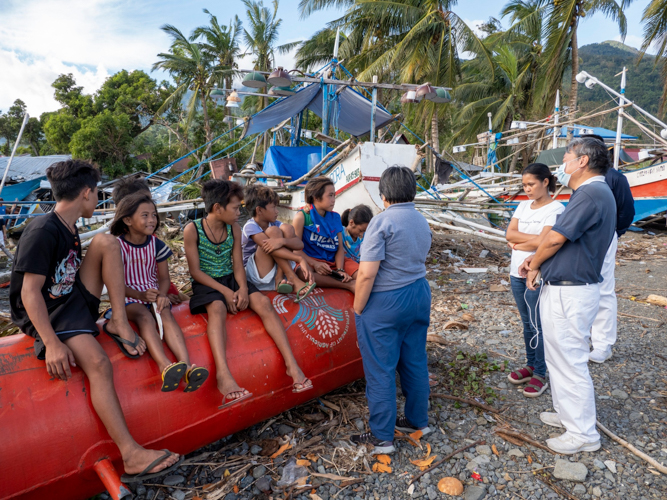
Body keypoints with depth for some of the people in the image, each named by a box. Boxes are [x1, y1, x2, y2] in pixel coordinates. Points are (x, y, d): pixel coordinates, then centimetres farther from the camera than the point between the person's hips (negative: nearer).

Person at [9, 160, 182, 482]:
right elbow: (30, 292, -23)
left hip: (75, 299, 8)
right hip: (47, 315, -8)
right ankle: (132, 456, -30)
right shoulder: (42, 232, -20)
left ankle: (119, 322, -11)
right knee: (98, 364, -29)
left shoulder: (69, 229, 9)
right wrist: (52, 344, -29)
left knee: (106, 242, -7)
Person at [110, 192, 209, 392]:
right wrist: (140, 295, -24)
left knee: (166, 314, -29)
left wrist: (161, 295, -15)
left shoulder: (156, 244, 5)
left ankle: (186, 366, -48)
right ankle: (166, 367, -57)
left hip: (154, 294, 3)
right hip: (128, 297, -3)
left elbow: (164, 278, 7)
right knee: (144, 316, -34)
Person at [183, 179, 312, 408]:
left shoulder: (234, 229, 3)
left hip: (231, 279, 4)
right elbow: (195, 271, -12)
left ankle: (291, 363, -31)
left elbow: (238, 265, 3)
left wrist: (243, 288, -17)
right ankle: (223, 374, -56)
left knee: (263, 302, -23)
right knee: (217, 308, -37)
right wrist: (225, 292, -20)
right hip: (206, 283, -4)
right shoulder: (192, 230, -11)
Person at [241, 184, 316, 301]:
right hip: (255, 274, -5)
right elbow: (269, 247, -31)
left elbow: (300, 244, -12)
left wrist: (282, 241, -35)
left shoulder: (275, 224, 2)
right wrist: (300, 259, -40)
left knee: (287, 228, -11)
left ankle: (280, 278, -21)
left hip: (277, 269, 5)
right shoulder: (250, 227, -15)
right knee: (273, 231, -23)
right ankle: (294, 281, -28)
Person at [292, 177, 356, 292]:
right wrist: (314, 264, -20)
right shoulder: (302, 217, 0)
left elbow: (340, 247, 5)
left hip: (333, 261, 5)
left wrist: (340, 270, -12)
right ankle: (349, 284, -40)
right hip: (311, 260, -4)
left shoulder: (335, 217, 12)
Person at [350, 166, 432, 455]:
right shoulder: (422, 222, 7)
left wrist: (358, 308, -11)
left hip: (385, 302, -8)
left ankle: (381, 437, 16)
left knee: (380, 370, 4)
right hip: (420, 294, 8)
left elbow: (367, 273, -22)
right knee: (415, 362, 19)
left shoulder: (382, 221, -17)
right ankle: (418, 420, 35)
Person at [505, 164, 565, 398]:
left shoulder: (556, 209, -11)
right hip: (517, 273, 7)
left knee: (538, 326, 2)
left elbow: (543, 242, -19)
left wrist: (517, 244, -5)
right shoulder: (523, 205, 10)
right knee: (527, 323, 17)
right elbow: (509, 233, 0)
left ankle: (540, 375, 14)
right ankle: (530, 365, 30)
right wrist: (533, 239, -12)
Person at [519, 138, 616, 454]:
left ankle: (583, 434, 16)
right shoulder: (589, 193, 14)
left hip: (569, 294, -10)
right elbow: (563, 241, 18)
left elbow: (555, 239, -20)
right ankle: (567, 414, 37)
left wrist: (534, 265, -3)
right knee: (559, 357, 21)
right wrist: (536, 261, 4)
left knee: (570, 361, 1)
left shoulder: (592, 193, -19)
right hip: (561, 289, 10)